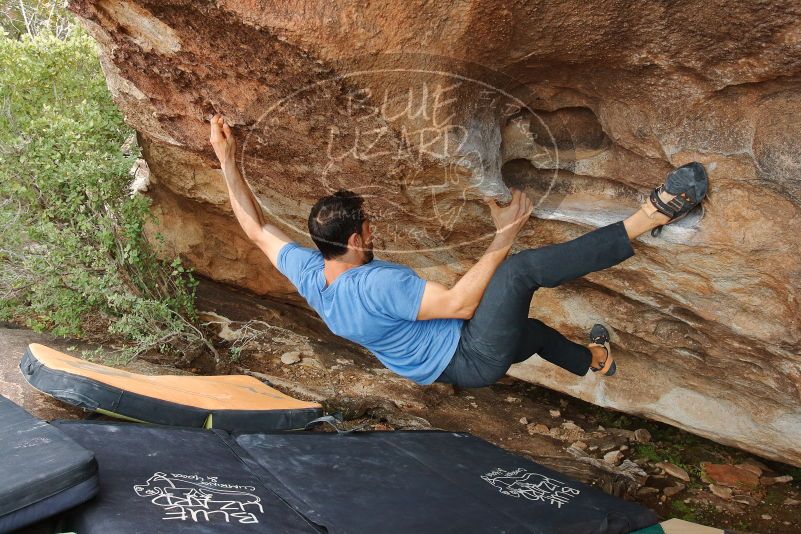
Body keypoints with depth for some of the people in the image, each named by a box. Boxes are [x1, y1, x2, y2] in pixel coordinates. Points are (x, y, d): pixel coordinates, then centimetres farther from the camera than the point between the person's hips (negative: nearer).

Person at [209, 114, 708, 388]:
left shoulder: (308, 273, -8)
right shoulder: (376, 285, -33)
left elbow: (257, 228, 3)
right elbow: (462, 302, -31)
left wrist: (227, 160, 2)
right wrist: (504, 235, -26)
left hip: (450, 363, 9)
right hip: (474, 358, -9)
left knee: (534, 329, 32)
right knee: (520, 268, -27)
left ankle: (592, 363, 60)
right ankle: (645, 221, -25)